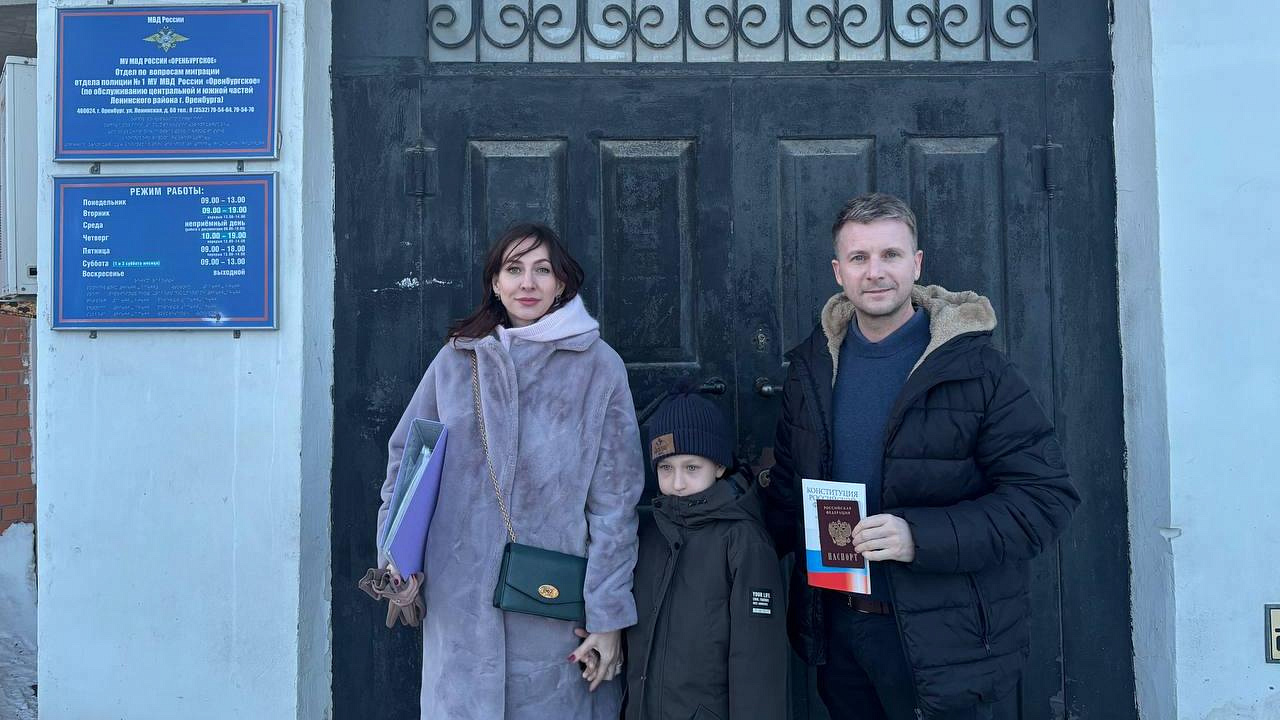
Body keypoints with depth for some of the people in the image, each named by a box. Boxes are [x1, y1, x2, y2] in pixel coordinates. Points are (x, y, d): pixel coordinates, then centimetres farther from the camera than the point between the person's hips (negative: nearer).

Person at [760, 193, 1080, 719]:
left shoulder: (978, 370, -12)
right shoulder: (812, 366, 5)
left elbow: (1046, 498, -15)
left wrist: (921, 537, -25)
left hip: (939, 641, -4)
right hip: (835, 625, 5)